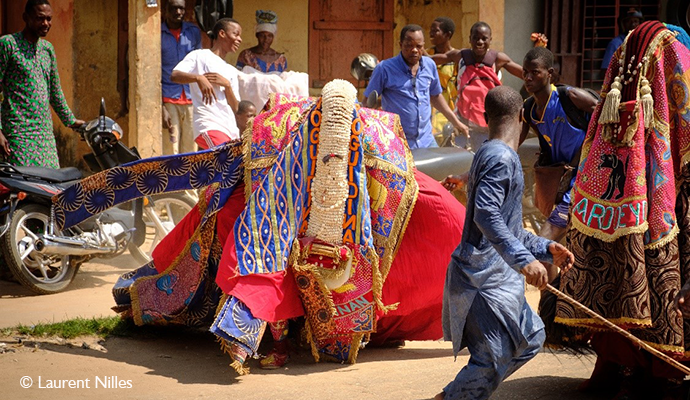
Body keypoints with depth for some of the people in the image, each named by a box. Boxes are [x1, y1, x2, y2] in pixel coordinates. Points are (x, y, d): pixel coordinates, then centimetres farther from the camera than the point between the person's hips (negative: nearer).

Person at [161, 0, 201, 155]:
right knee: (170, 152, -8)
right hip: (168, 99, -3)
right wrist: (161, 108, -11)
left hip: (191, 100, 3)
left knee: (191, 150, 3)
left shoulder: (194, 32, 10)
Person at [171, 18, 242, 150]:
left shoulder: (231, 71, 25)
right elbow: (174, 75, -10)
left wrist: (227, 84, 0)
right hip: (208, 125, -7)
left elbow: (235, 108, 16)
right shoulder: (199, 56, 7)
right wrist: (199, 78, -27)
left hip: (231, 129, 7)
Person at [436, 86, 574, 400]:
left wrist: (547, 249, 16)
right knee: (493, 358, -10)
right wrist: (524, 259, -33)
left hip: (494, 275, 10)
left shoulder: (496, 156, 18)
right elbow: (486, 216, -28)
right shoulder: (501, 157, -14)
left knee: (530, 338, 17)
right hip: (483, 277, -10)